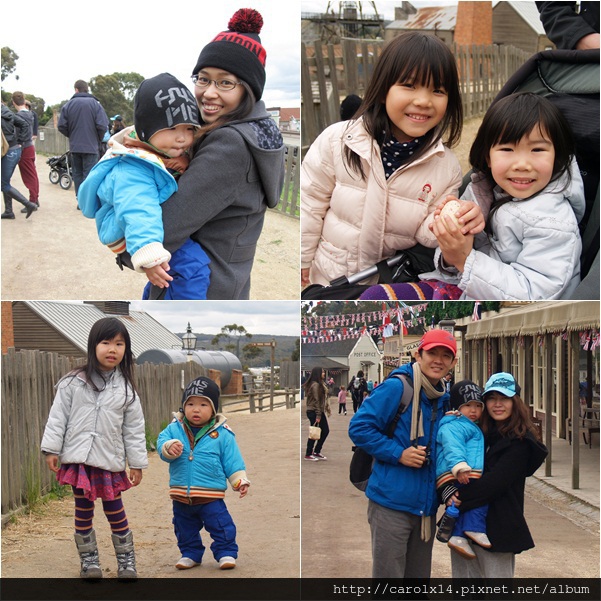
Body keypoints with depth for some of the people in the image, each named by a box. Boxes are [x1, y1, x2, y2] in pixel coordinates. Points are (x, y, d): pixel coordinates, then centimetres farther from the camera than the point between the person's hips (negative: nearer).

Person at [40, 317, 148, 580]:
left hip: (110, 461, 0)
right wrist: (51, 449, -5)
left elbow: (134, 430, 3)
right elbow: (58, 417, -1)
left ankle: (126, 560, 20)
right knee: (83, 511, 10)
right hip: (77, 459, 0)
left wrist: (137, 464, 3)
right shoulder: (73, 382, -4)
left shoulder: (126, 389, 0)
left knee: (115, 511, 7)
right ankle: (89, 559, 22)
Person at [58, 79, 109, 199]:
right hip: (91, 146, -3)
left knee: (77, 174, 12)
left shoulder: (68, 105, 1)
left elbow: (61, 126, -2)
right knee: (89, 175, -3)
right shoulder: (95, 104, -6)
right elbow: (102, 126, -12)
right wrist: (99, 140, 7)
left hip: (74, 146, 3)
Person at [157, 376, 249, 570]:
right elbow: (162, 442, -12)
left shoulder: (222, 434, -4)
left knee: (221, 525, -5)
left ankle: (226, 553, 10)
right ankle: (190, 554, 32)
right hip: (181, 496, 3)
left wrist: (240, 481, -4)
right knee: (185, 528, 16)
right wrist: (169, 448, -33)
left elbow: (232, 462, 1)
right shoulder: (175, 429, 1)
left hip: (211, 495, -3)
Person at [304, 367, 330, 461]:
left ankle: (316, 452, 19)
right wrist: (318, 416, -20)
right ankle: (308, 455, 7)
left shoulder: (320, 384, 14)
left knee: (325, 431, 10)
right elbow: (316, 401, -18)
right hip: (314, 412, -10)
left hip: (320, 411, 10)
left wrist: (327, 408, 6)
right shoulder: (315, 385, -16)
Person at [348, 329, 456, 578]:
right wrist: (398, 454, -20)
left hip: (425, 506, 7)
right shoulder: (396, 387, -11)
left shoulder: (443, 398, 12)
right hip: (392, 503, -7)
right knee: (388, 575, -2)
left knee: (419, 575, 15)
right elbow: (359, 427, -15)